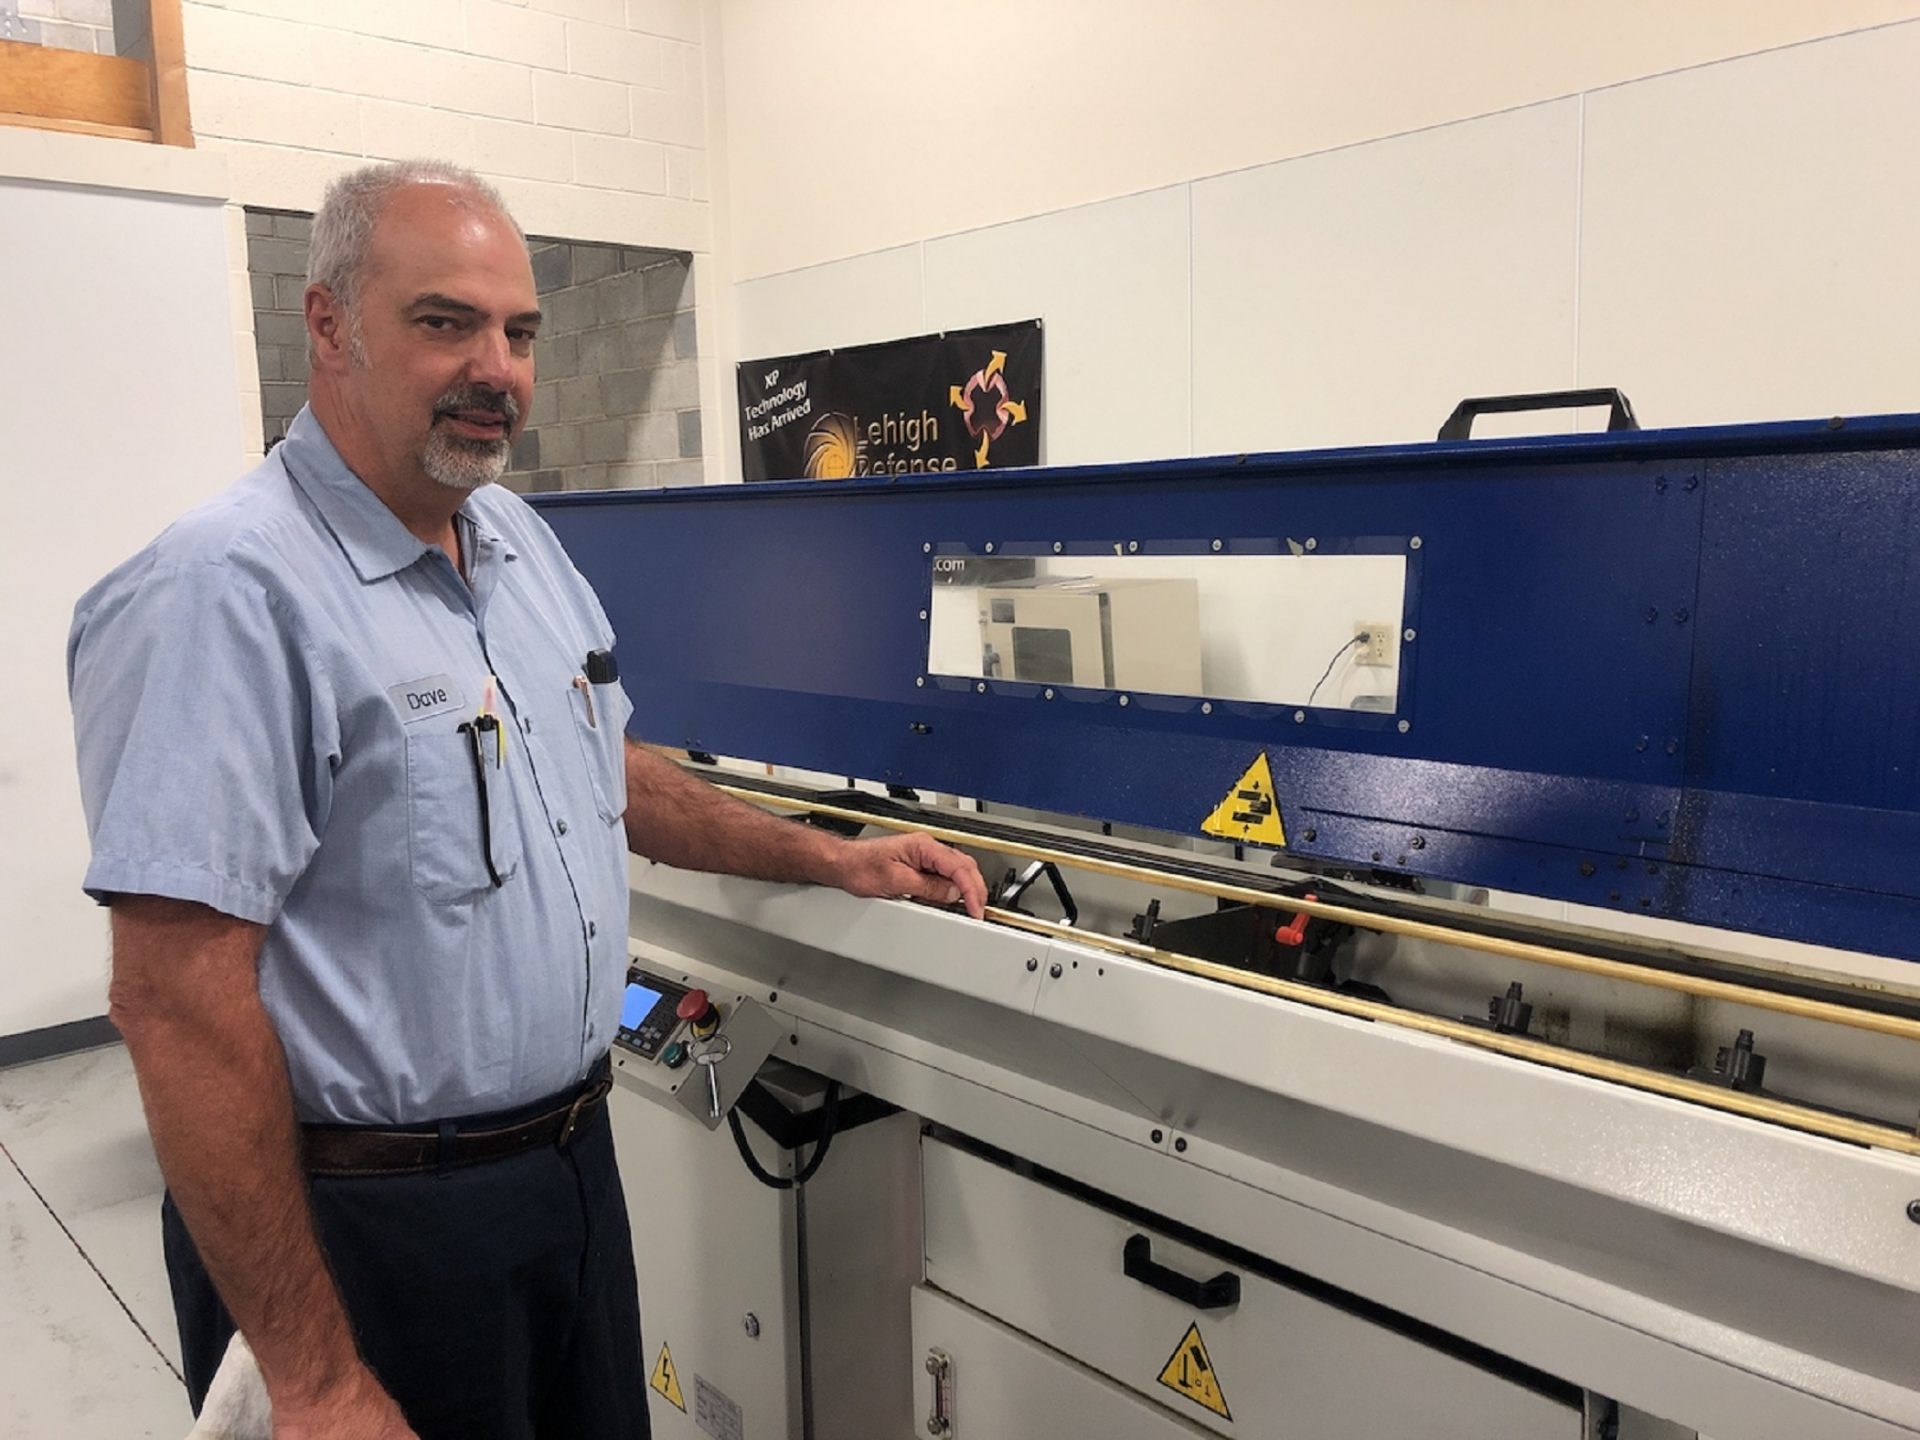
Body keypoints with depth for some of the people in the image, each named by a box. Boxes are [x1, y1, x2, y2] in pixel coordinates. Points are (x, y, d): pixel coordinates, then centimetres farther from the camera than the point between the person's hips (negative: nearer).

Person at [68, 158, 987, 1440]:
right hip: (368, 1215, -7)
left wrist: (827, 859, 14)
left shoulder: (523, 542, 5)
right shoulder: (229, 595, -21)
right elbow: (181, 1001, -24)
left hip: (573, 1158, 8)